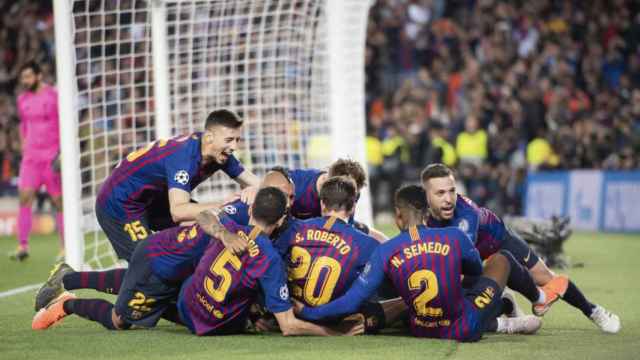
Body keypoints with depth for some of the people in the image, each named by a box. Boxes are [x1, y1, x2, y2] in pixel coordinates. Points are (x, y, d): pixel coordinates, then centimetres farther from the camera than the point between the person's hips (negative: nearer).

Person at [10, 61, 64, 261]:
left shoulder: (54, 95, -5)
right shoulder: (23, 99, 11)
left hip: (53, 157, -4)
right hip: (30, 157, 4)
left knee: (59, 201, -1)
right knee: (24, 198, -9)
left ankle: (65, 246, 7)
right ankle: (22, 246, -9)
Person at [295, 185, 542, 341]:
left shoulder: (383, 252, -10)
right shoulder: (454, 237, -11)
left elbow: (352, 301, -11)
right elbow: (476, 269, 11)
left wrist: (307, 312, 0)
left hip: (422, 331, 1)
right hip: (466, 329, -1)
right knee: (501, 259, 19)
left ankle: (496, 323, 34)